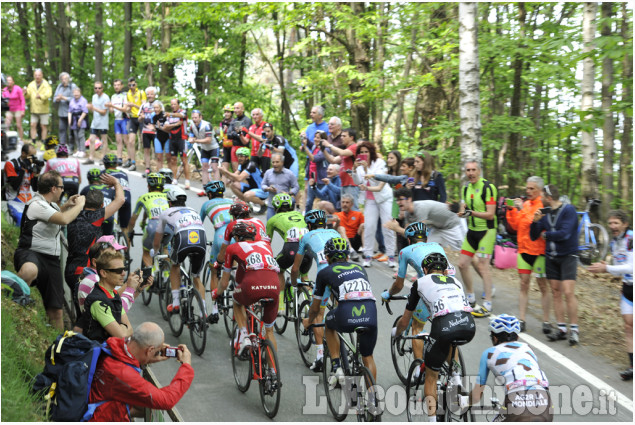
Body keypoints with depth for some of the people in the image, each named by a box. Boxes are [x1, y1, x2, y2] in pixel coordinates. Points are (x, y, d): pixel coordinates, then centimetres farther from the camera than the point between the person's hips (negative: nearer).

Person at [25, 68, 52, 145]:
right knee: (33, 125, 1)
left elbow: (48, 93, -23)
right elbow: (28, 95, -1)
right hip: (34, 110, 3)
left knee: (43, 127, 1)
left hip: (43, 109, -3)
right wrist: (26, 93, -25)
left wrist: (41, 96, -42)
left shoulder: (46, 85, -5)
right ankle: (33, 143, 6)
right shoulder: (31, 84, 7)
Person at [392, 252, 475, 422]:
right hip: (469, 326, 4)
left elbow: (405, 321, 31)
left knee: (431, 376, 17)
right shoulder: (455, 281, 33)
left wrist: (395, 332, 53)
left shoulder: (421, 282, 24)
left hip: (444, 326, -4)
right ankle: (456, 376, 25)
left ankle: (432, 420, 11)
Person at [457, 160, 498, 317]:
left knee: (483, 266, -11)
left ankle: (487, 305, -7)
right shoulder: (466, 188, 10)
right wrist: (462, 212, -11)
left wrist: (473, 213, -30)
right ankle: (471, 298, 23)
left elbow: (490, 215, -17)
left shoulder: (488, 187, -14)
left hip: (486, 231, -8)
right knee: (462, 264, 7)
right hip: (471, 231, 8)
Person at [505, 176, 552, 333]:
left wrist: (522, 210, -22)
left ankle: (546, 321, 11)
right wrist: (511, 210, -1)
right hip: (523, 249, 6)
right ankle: (521, 320, 8)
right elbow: (516, 226, 12)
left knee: (543, 285, 3)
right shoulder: (525, 204, 11)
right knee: (524, 285, 6)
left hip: (538, 251, -6)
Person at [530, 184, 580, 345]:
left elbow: (564, 233, -22)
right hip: (551, 257, 6)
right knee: (556, 293, 6)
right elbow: (534, 236, 8)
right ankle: (561, 329, 11)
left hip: (567, 256, -6)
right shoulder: (546, 214, 8)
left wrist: (546, 235, -7)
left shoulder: (568, 210, -11)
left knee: (568, 292, -13)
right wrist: (535, 222, -10)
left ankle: (574, 330, -6)